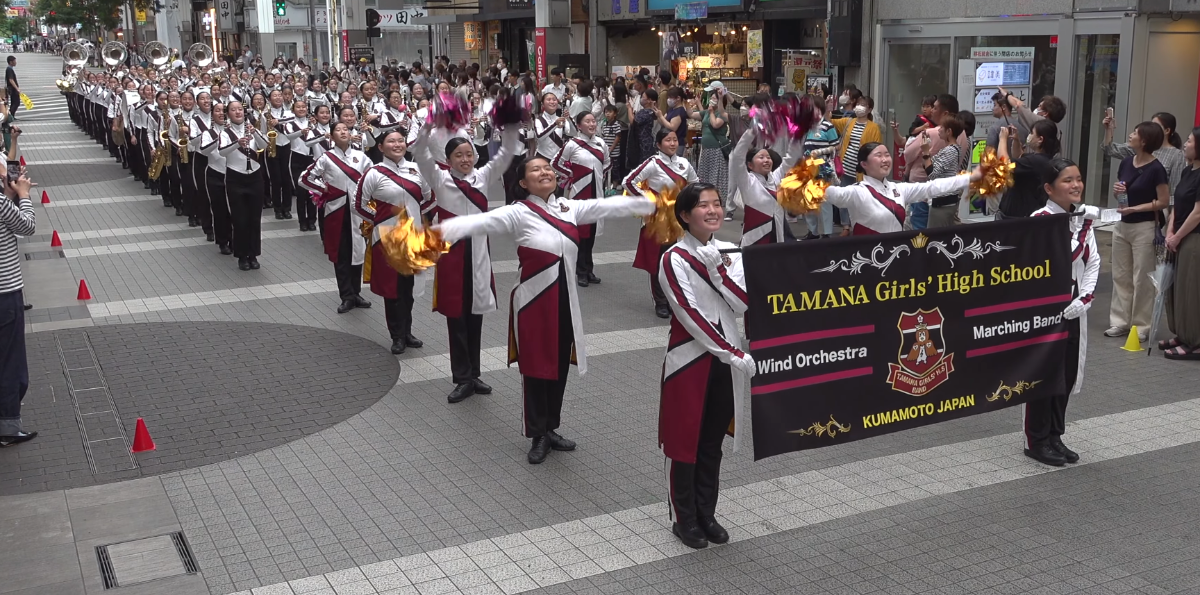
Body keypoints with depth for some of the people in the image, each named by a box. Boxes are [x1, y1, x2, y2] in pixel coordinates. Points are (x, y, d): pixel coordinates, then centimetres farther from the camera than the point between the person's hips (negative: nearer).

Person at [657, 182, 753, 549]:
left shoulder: (731, 253, 5)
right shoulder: (675, 259, -13)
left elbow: (743, 305, -6)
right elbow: (691, 316, -19)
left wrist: (717, 268, -18)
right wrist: (735, 354, -20)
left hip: (727, 360, 5)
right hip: (689, 360, -5)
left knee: (713, 441, 14)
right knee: (684, 440, 6)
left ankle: (707, 514, 28)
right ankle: (684, 519, 21)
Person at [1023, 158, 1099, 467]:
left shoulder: (1083, 221, 7)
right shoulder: (1039, 221, -16)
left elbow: (1092, 262, 8)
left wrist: (1084, 298, -5)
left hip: (1073, 310, 7)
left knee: (1068, 373, 12)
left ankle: (1055, 436, 26)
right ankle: (1037, 441, 14)